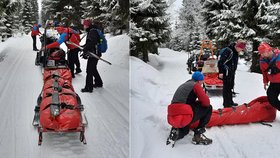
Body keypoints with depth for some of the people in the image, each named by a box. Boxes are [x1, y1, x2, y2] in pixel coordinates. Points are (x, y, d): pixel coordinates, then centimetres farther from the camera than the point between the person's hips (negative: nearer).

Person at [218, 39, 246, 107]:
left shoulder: (235, 52, 8)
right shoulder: (228, 51, -21)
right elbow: (220, 62, -23)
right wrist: (221, 72, -22)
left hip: (231, 73, 10)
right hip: (226, 73, -10)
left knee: (230, 87, 19)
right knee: (226, 88, -4)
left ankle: (230, 102, 32)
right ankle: (226, 104, 2)